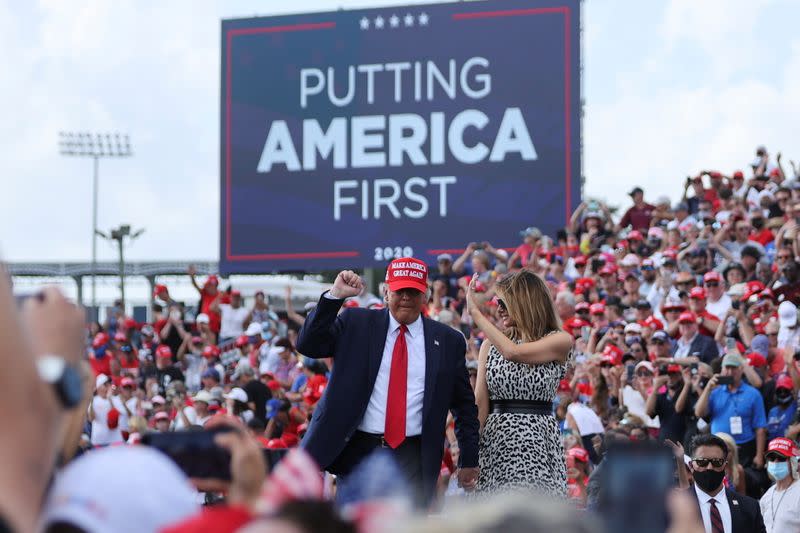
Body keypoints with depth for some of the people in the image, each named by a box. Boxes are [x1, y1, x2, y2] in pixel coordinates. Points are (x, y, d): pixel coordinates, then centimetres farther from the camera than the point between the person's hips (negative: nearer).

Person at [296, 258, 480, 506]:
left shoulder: (448, 341, 7)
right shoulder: (356, 323, 6)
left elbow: (464, 405, 13)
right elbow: (307, 345, -4)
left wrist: (469, 461, 11)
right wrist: (334, 296, -14)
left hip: (413, 459, 0)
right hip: (357, 452, 0)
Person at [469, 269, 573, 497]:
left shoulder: (560, 341, -1)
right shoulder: (490, 346, 11)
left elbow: (515, 352, -18)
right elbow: (480, 402, 6)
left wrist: (476, 313, -11)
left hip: (537, 442, -3)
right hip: (494, 442, 3)